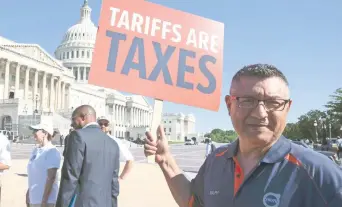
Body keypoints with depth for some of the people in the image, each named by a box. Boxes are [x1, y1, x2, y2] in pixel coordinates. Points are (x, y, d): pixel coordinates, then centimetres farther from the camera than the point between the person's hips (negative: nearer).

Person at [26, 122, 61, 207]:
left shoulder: (52, 152, -16)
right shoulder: (35, 150, 10)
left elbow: (51, 177, -19)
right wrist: (29, 192, 21)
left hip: (45, 199, -8)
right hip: (34, 198, 9)